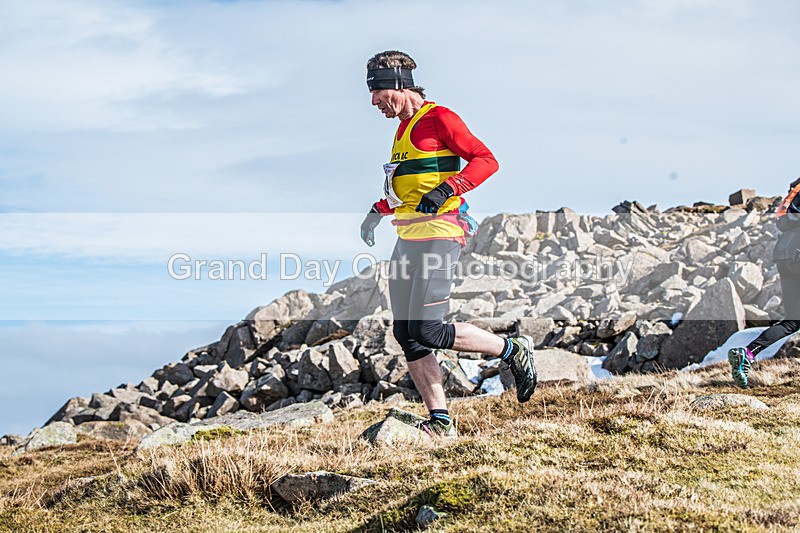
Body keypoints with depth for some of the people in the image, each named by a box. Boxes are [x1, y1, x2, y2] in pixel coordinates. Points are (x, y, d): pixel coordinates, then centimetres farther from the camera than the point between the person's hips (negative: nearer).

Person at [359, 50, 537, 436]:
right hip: (408, 240, 9)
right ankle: (440, 422, 5)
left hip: (438, 235, -9)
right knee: (405, 333, 2)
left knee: (427, 332, -15)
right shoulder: (403, 128, 20)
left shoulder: (438, 118, -7)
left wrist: (446, 189, -25)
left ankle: (513, 351, 3)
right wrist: (379, 210, 23)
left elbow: (486, 160, -15)